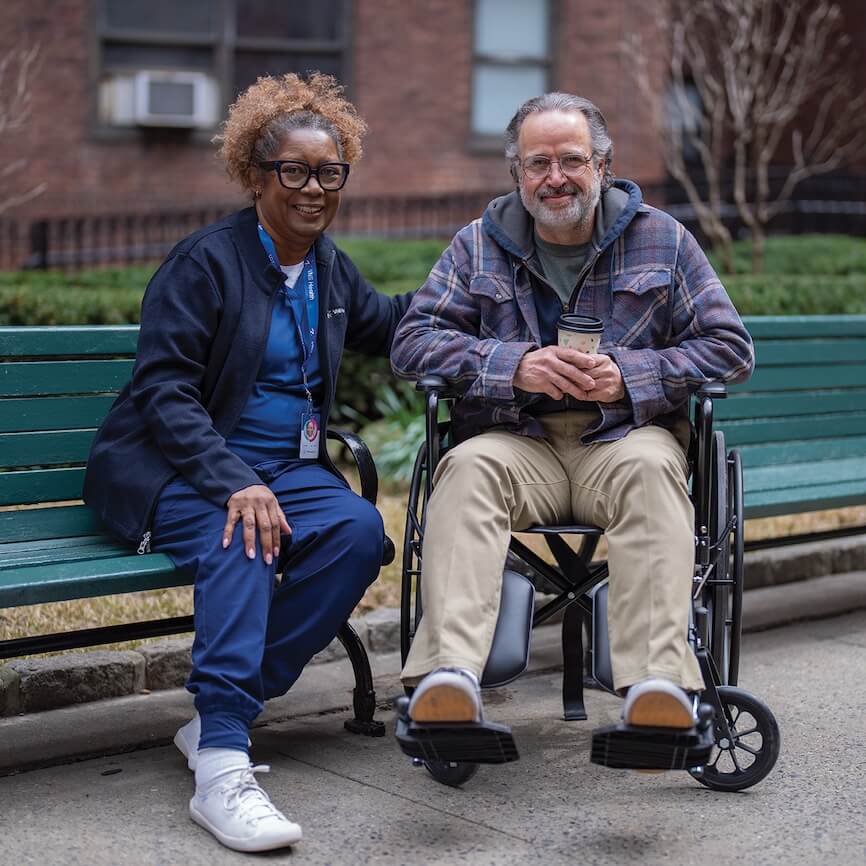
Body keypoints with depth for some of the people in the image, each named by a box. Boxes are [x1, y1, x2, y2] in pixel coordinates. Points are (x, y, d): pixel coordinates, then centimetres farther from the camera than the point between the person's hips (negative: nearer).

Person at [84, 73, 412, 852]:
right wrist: (233, 481, -27)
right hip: (173, 470, -6)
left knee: (360, 531, -24)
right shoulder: (204, 261, -8)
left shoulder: (331, 269, 13)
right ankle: (222, 769, -43)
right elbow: (162, 389, -14)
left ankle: (219, 717, -22)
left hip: (286, 465, 6)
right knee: (240, 539, -37)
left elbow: (386, 325, 34)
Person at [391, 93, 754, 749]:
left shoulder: (662, 240, 12)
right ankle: (448, 673, -48)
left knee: (651, 468, -35)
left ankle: (658, 681, -47)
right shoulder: (480, 244, 13)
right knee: (470, 468, -33)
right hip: (517, 441, 1)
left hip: (624, 434, 0)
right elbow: (411, 342, 4)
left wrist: (631, 375, -10)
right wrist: (513, 366, -13)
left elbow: (731, 347, 7)